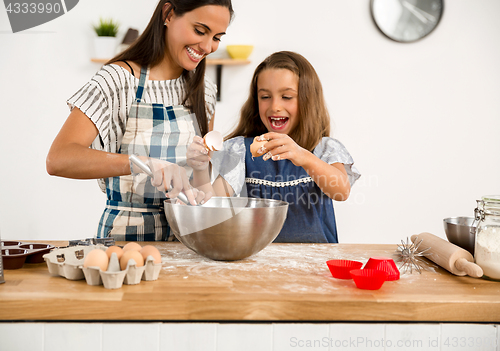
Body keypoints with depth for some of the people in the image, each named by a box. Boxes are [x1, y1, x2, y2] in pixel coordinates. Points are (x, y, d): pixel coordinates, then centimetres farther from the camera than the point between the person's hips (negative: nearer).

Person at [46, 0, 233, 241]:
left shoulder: (203, 91, 10)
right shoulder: (118, 80, -8)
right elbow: (58, 160, -21)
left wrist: (204, 191, -2)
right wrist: (144, 163, -32)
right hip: (125, 234, -5)